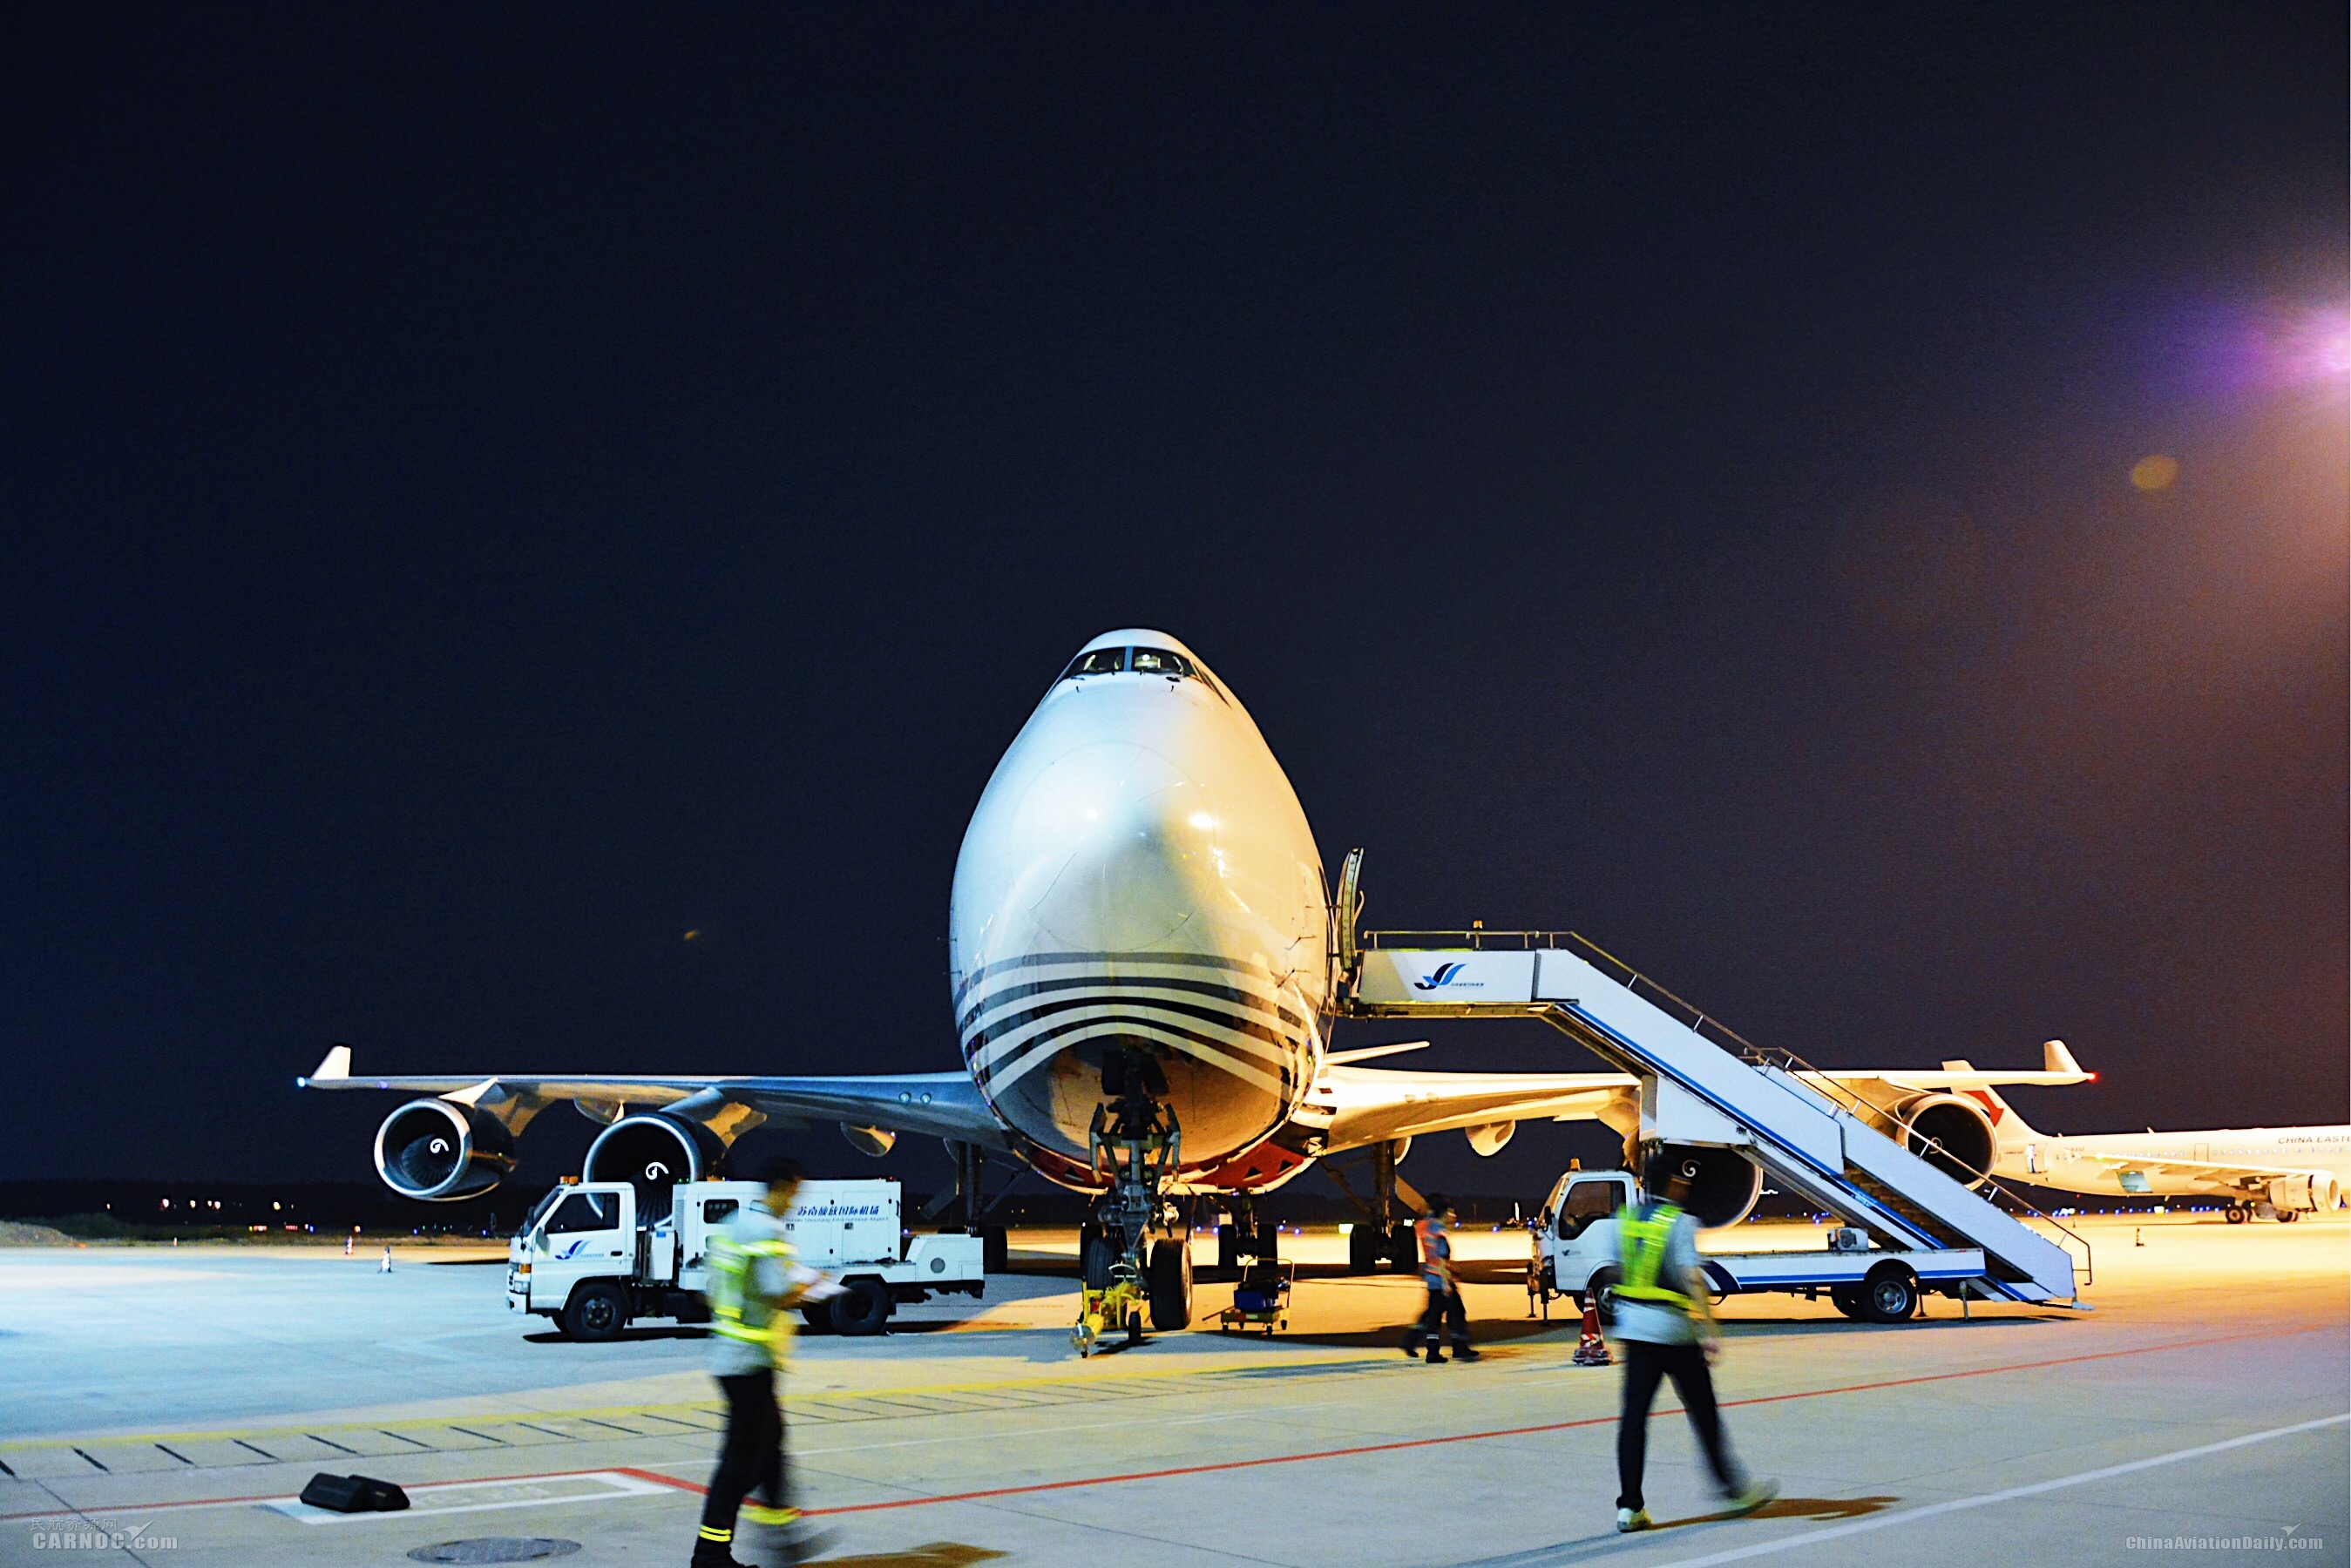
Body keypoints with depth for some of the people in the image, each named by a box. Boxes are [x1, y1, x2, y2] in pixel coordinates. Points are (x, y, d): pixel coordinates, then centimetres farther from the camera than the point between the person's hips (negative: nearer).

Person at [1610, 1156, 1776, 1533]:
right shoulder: (1680, 1223, -12)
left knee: (1634, 1414, 3)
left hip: (1632, 1324, 5)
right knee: (1703, 1412, 9)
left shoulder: (1625, 1218, 7)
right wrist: (1710, 1330, -20)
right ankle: (1734, 1488, 23)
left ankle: (1629, 1505, -1)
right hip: (1674, 1330, -5)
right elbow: (1692, 1279, -19)